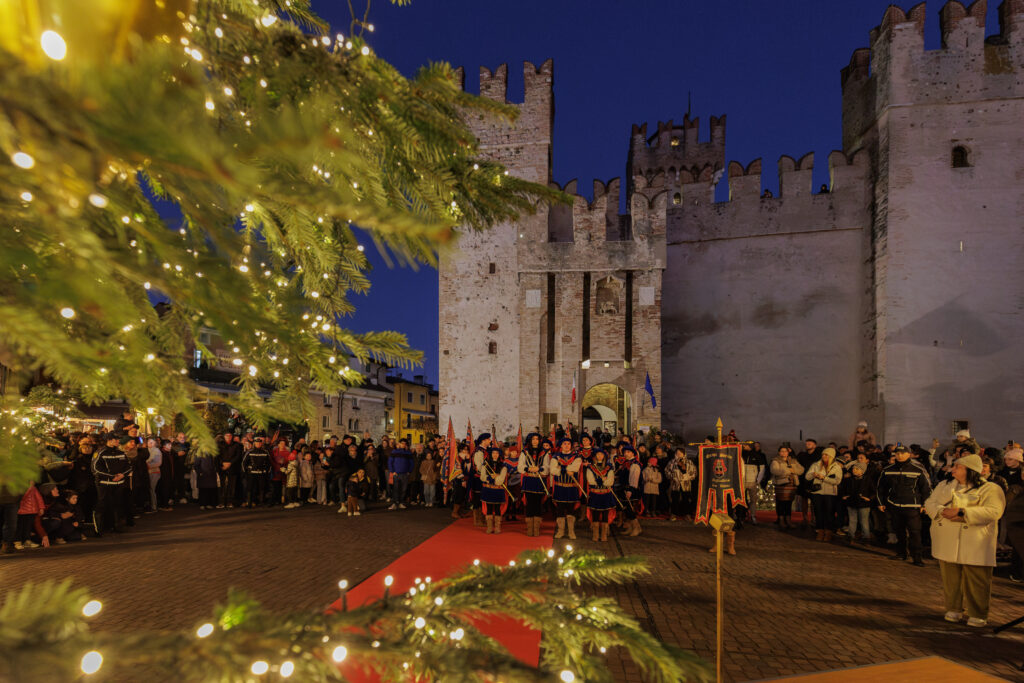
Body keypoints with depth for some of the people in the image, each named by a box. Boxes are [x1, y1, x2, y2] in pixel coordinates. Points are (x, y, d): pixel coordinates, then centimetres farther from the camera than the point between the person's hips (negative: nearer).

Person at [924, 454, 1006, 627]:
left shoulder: (990, 489, 1)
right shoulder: (945, 486, 17)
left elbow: (993, 512, -14)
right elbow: (930, 503, 9)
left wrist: (962, 512, -20)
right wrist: (944, 511, -13)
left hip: (975, 543, -4)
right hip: (947, 541, 4)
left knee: (976, 579, -1)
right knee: (950, 577, 8)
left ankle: (978, 615, 12)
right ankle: (953, 609, 21)